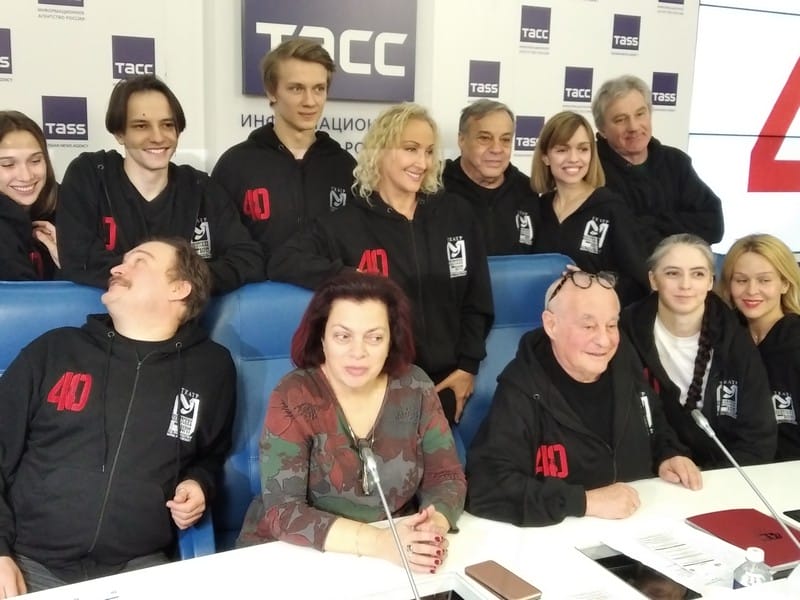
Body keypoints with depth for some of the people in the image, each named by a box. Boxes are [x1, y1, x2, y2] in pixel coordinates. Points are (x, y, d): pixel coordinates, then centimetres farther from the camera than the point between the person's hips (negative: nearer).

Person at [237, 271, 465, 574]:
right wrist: (376, 541, -31)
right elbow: (282, 511, -19)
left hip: (395, 560, 2)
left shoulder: (414, 387, -5)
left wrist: (434, 527, -23)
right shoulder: (293, 398, -14)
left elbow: (447, 477, -2)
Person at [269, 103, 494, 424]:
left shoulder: (457, 214, 3)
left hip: (444, 381, 3)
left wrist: (468, 365, 0)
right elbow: (282, 261, -14)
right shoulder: (348, 222, -6)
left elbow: (477, 300, 6)